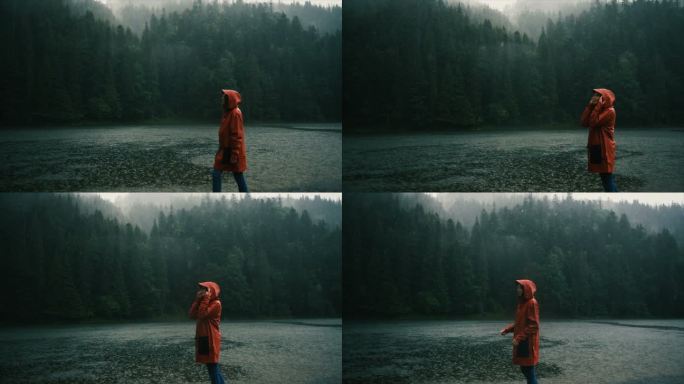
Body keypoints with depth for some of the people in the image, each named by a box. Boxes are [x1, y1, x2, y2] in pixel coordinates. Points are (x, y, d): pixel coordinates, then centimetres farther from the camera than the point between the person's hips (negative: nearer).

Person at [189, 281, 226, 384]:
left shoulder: (216, 303, -11)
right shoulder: (205, 302, 16)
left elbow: (202, 314, -22)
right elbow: (192, 314, 7)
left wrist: (205, 298, -17)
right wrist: (197, 299, 0)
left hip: (211, 339, -9)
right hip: (202, 338, 9)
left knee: (212, 366, -9)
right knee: (211, 365, 13)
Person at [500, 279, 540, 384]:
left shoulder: (532, 303, -14)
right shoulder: (522, 302, 13)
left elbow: (533, 325, -19)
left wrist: (519, 338, -21)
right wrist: (507, 330, 9)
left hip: (528, 343, -9)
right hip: (522, 342, 9)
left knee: (530, 371, -6)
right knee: (524, 369, 13)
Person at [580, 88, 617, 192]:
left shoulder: (610, 111, -11)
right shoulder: (599, 110, 16)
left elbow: (594, 122, -21)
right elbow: (584, 122, 4)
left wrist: (597, 106, -16)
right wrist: (590, 106, 0)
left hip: (605, 148, -9)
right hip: (596, 147, 9)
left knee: (607, 176, -10)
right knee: (604, 176, 12)